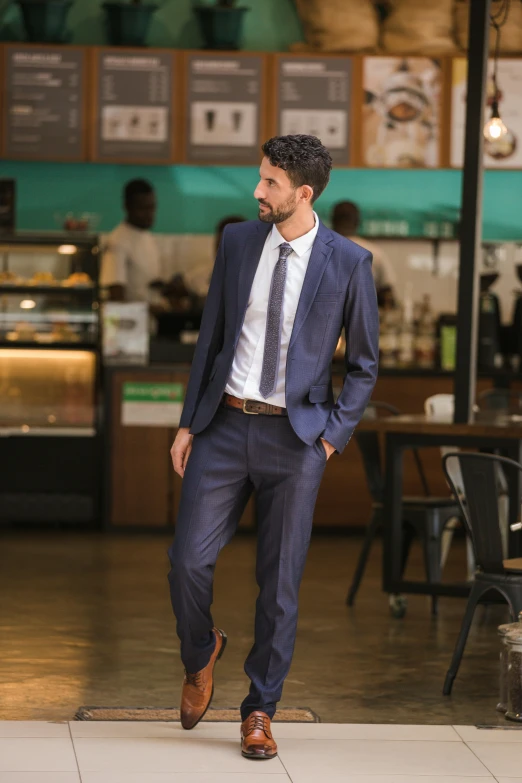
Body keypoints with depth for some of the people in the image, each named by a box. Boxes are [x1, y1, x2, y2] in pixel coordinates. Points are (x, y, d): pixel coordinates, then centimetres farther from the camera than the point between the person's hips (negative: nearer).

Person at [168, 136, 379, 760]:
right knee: (188, 561, -5)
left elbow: (364, 363, 4)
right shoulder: (238, 241, 5)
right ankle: (201, 654, 26)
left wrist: (334, 434, -5)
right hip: (225, 426, 2)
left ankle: (260, 712, 16)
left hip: (295, 435, -2)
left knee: (279, 582, 2)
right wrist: (188, 423, 8)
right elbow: (211, 336, 11)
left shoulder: (348, 262, -4)